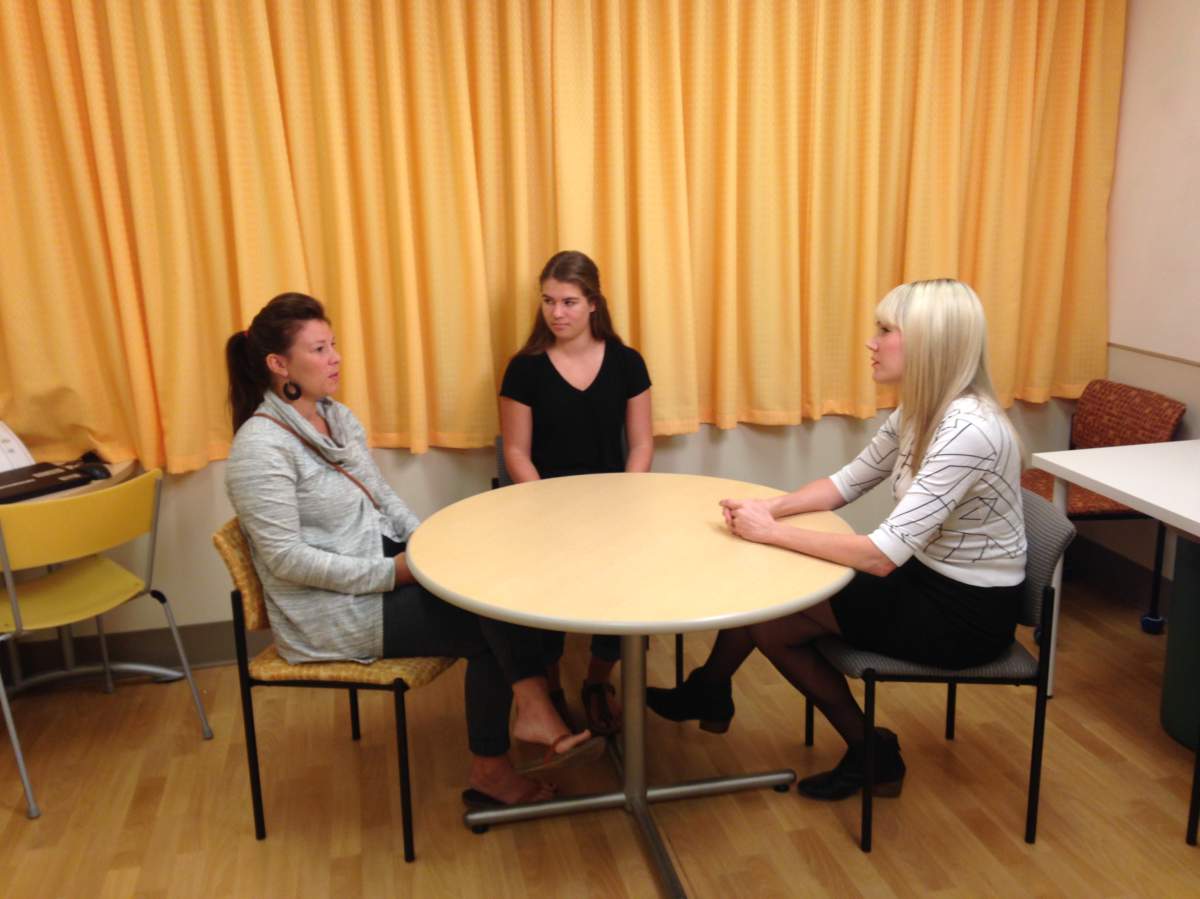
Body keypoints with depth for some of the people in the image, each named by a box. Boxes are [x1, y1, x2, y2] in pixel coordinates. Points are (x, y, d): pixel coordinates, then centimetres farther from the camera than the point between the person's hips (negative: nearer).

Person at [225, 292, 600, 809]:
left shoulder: (337, 416, 8)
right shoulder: (261, 446, -18)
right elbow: (286, 558, -21)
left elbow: (383, 496, 15)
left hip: (383, 566, 8)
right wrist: (391, 573, -21)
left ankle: (491, 771, -7)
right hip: (332, 611, -8)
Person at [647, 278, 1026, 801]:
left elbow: (882, 555, -33)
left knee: (770, 620, -8)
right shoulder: (919, 409, -1)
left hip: (968, 610, -8)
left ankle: (872, 753, 12)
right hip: (924, 576, 8)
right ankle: (708, 694, 27)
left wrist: (770, 532, -25)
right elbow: (848, 482, 8)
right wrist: (771, 507, -9)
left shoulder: (968, 431, -30)